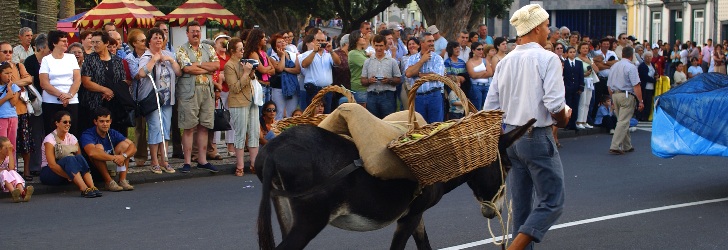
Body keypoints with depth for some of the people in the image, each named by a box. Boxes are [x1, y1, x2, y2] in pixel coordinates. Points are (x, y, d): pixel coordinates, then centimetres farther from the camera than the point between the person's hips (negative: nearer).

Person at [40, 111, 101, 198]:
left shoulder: (72, 138, 6)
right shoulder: (50, 139, -11)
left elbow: (80, 160, -3)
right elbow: (52, 164, -21)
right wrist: (69, 177, -28)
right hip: (48, 173, -5)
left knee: (79, 158, -26)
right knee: (69, 159, -34)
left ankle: (92, 187, -43)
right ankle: (84, 189, -51)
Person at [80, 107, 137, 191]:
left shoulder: (113, 133, -1)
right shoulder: (87, 135, -19)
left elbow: (133, 147, -8)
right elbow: (91, 152, -40)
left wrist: (124, 156, -31)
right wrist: (114, 158, -41)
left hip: (109, 165, 5)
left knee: (124, 144, -10)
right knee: (98, 147, -30)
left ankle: (122, 180, -18)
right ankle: (109, 182, -26)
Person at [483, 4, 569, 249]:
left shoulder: (505, 61, 8)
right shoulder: (547, 59, -11)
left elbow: (490, 107, 8)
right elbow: (555, 105, -20)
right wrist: (563, 120, 1)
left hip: (509, 137, 7)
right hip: (537, 138, -7)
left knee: (521, 205, 14)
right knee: (551, 202, -2)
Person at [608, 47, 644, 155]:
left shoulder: (614, 66, 12)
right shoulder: (631, 67, -10)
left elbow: (609, 85, 17)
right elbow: (636, 86, -16)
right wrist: (640, 101, -13)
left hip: (615, 94, 8)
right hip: (627, 96, -7)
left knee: (623, 121, 16)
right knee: (623, 122, -8)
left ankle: (627, 146, 24)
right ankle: (615, 146, -15)